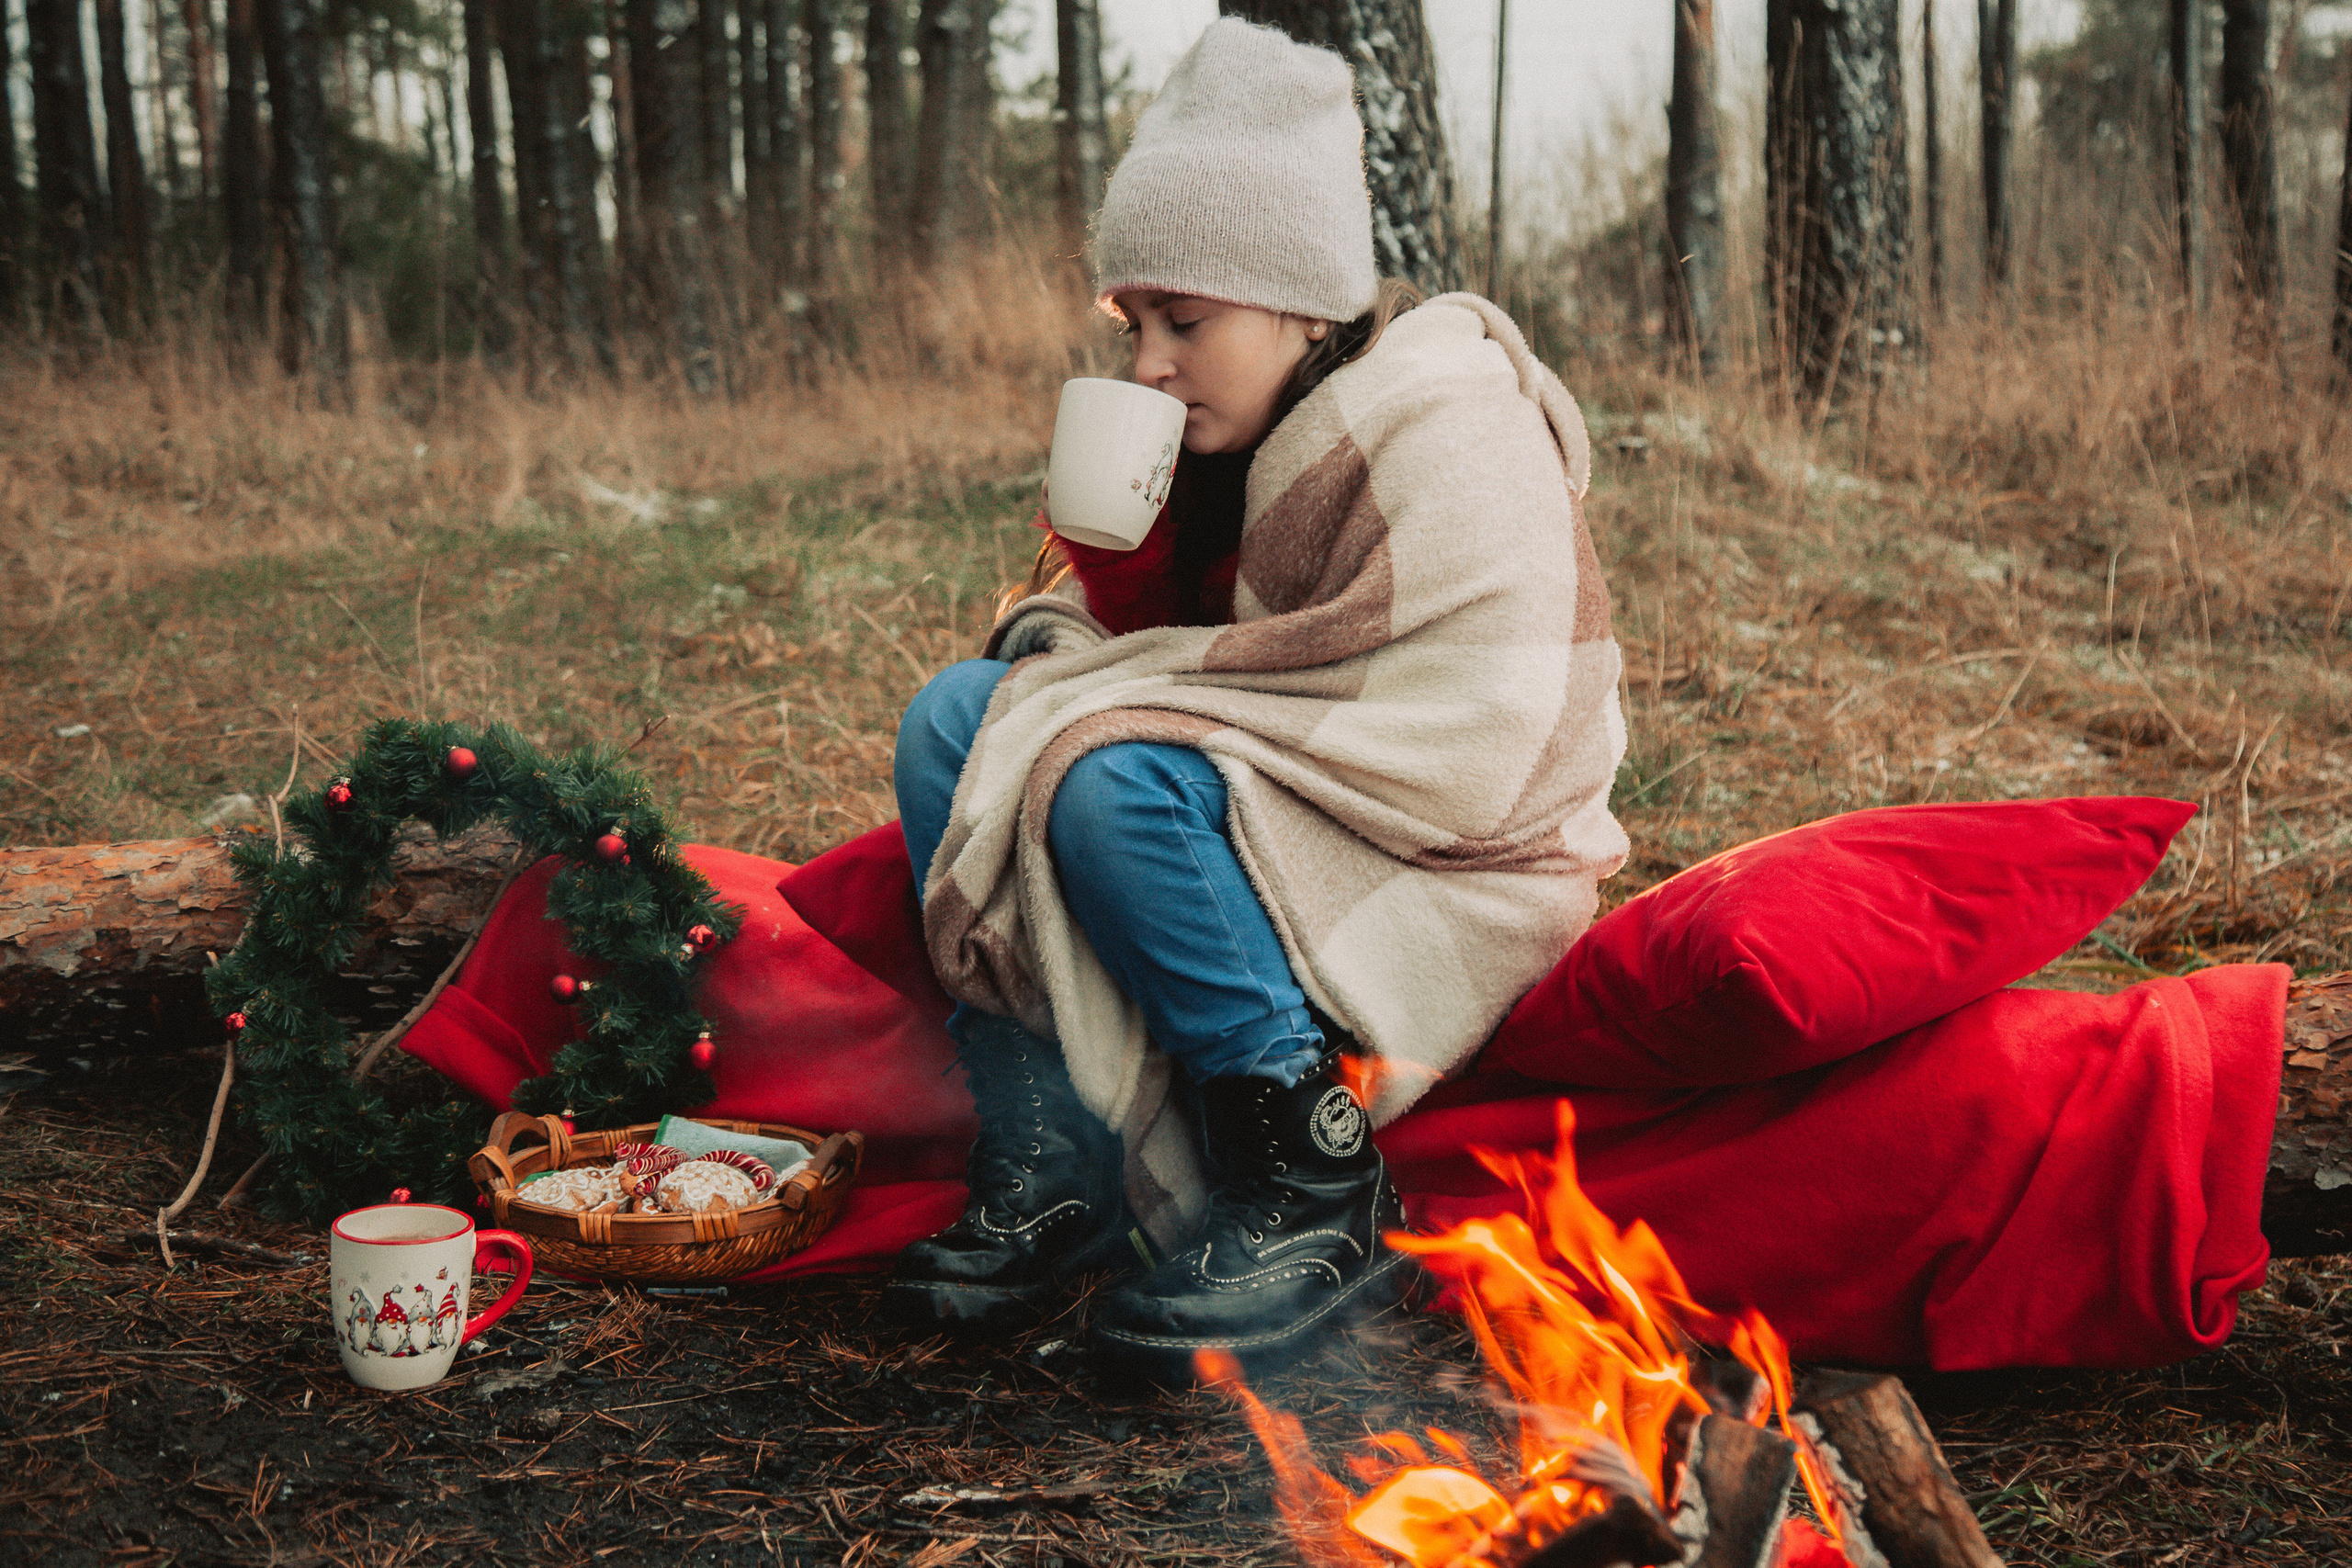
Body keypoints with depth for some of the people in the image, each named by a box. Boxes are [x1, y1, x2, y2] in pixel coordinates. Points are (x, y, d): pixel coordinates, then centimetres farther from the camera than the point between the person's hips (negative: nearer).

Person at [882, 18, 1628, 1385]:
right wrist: (1064, 649, -13)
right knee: (958, 717, -5)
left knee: (1114, 782, -30)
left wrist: (1156, 693, -19)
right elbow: (1135, 638, 13)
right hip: (1264, 836, 8)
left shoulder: (1452, 427, -17)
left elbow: (1462, 756, -26)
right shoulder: (1234, 434, 8)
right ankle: (1049, 1169, -12)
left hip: (1441, 895, -8)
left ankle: (1320, 1203, -20)